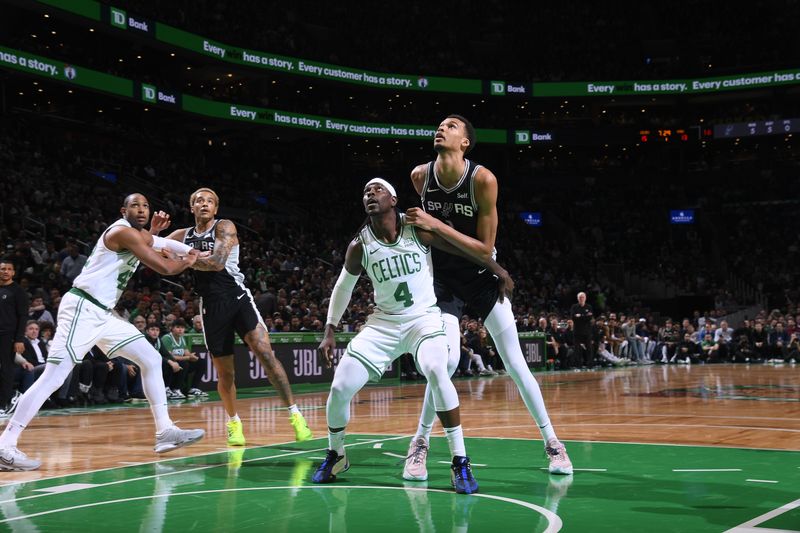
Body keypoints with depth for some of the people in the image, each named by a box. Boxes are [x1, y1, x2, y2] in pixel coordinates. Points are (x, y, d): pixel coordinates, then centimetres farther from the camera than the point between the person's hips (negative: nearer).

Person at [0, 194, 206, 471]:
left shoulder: (139, 236, 17)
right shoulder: (122, 231, -13)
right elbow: (164, 267, -13)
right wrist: (188, 261, 5)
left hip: (104, 314, 10)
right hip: (82, 308, -10)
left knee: (152, 360, 9)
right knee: (53, 377, -16)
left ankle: (165, 431, 11)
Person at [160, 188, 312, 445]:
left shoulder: (225, 227, -2)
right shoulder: (183, 235, 12)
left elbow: (218, 262, -17)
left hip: (238, 298, -4)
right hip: (211, 307, 4)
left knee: (265, 352, -18)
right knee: (224, 372, 8)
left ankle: (294, 414, -14)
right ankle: (233, 422, 29)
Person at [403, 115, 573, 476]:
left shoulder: (483, 179, -21)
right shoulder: (420, 176, -9)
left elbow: (485, 249, -22)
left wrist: (436, 226, -27)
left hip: (481, 277, -1)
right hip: (442, 277, 1)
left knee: (514, 363, 2)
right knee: (447, 360, -16)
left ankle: (552, 442, 16)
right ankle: (420, 443, 2)